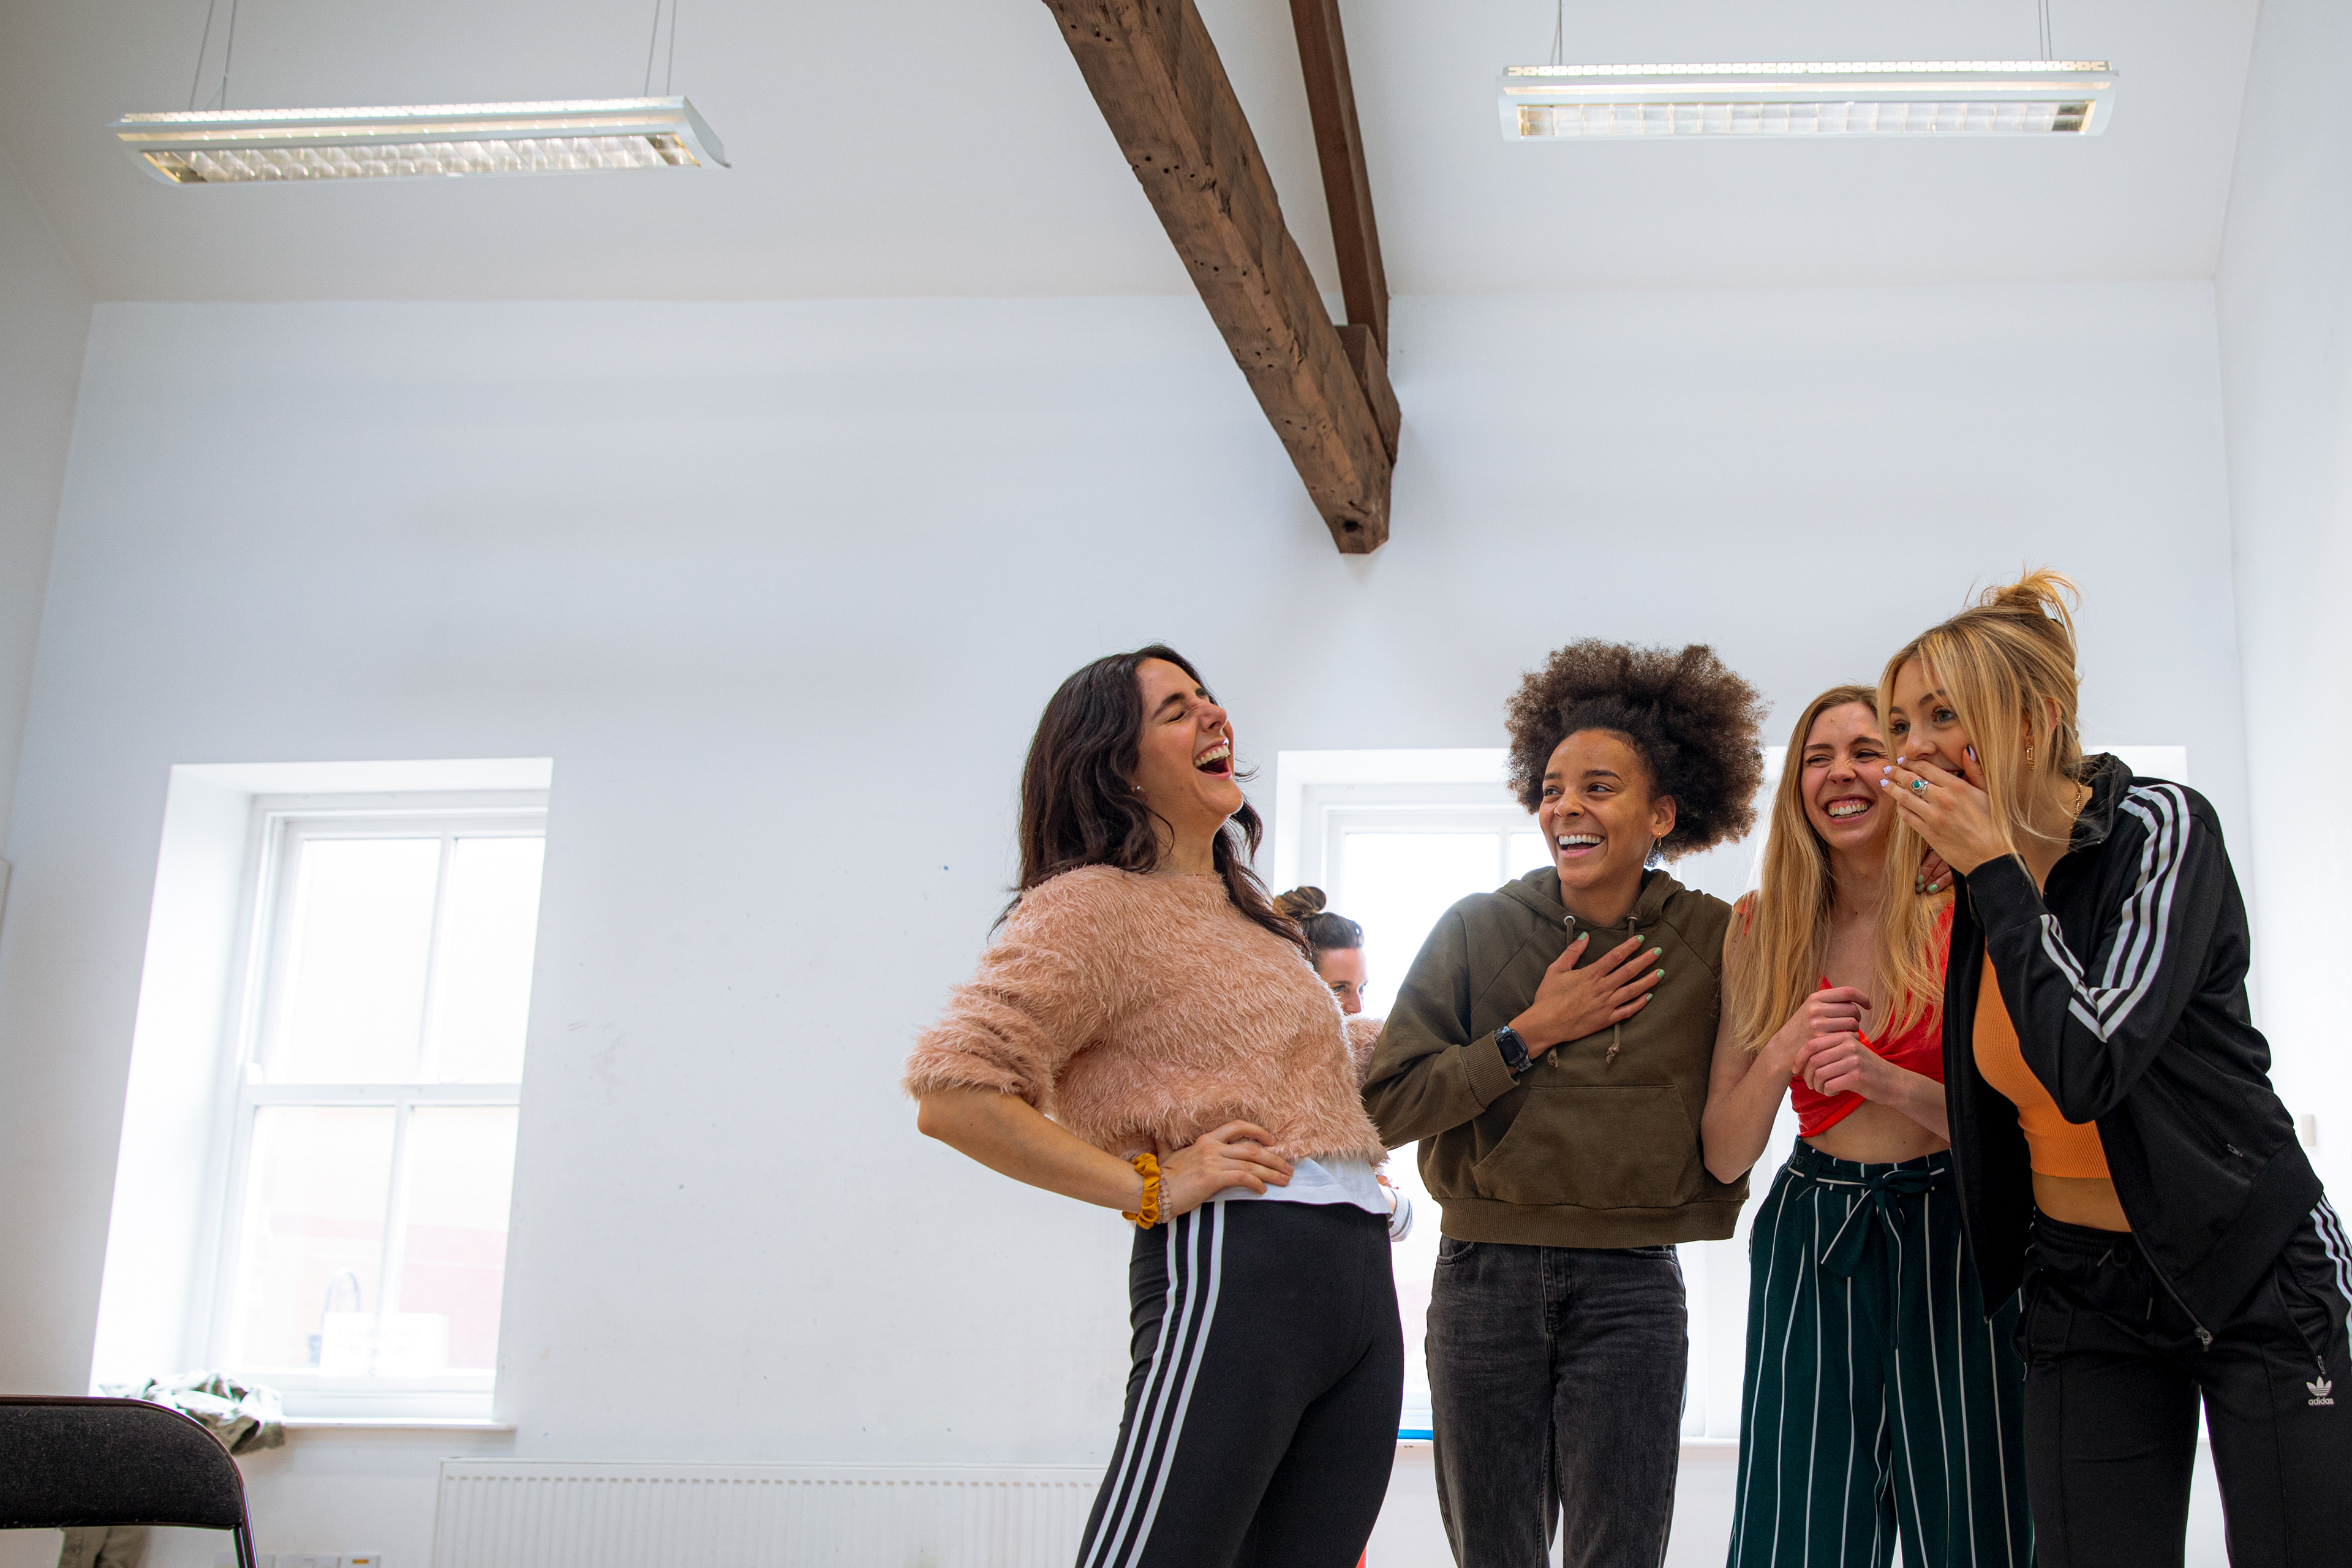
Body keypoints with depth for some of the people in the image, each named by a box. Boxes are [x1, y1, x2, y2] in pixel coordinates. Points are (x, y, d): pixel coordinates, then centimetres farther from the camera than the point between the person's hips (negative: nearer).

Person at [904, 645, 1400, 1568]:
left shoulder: (1241, 912, 23)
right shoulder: (1097, 904, -5)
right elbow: (953, 1092, -17)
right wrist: (1150, 1188, -15)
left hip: (1358, 1264, 9)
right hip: (1232, 1268, -8)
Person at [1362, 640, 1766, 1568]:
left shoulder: (1715, 941, 0)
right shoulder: (1478, 930, 1)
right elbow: (1386, 1104, -6)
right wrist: (1533, 1031, -9)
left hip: (1632, 1288, -1)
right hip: (1484, 1277, 1)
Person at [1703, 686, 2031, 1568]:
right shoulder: (1764, 933, 4)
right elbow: (1723, 1156, 3)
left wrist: (1883, 1077, -20)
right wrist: (1783, 1054, -15)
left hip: (1954, 1236, -2)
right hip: (1812, 1239, 2)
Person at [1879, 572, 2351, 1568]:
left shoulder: (2160, 827, -14)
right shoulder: (1984, 889, 4)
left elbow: (2091, 1066, -27)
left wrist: (1994, 869, -22)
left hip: (2251, 1274, -5)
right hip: (2082, 1292, 5)